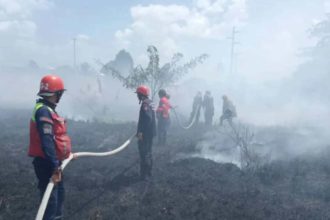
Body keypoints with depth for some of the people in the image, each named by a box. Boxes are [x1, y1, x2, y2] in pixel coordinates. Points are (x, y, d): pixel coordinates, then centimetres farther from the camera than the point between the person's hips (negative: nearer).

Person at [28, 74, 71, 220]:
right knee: (50, 199, -2)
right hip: (46, 163, -10)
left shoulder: (48, 109, 10)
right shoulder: (43, 111, -22)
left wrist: (66, 152, 27)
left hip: (53, 161, 10)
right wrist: (55, 167, -29)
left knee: (59, 193, 24)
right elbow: (47, 142, -29)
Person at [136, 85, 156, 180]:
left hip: (145, 133, -10)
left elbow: (147, 118, -28)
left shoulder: (145, 104, -19)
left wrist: (141, 132, -24)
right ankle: (148, 172, 29)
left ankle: (144, 175, 5)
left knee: (144, 154, -2)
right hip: (150, 132, 10)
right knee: (148, 153, 18)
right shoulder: (149, 102, 12)